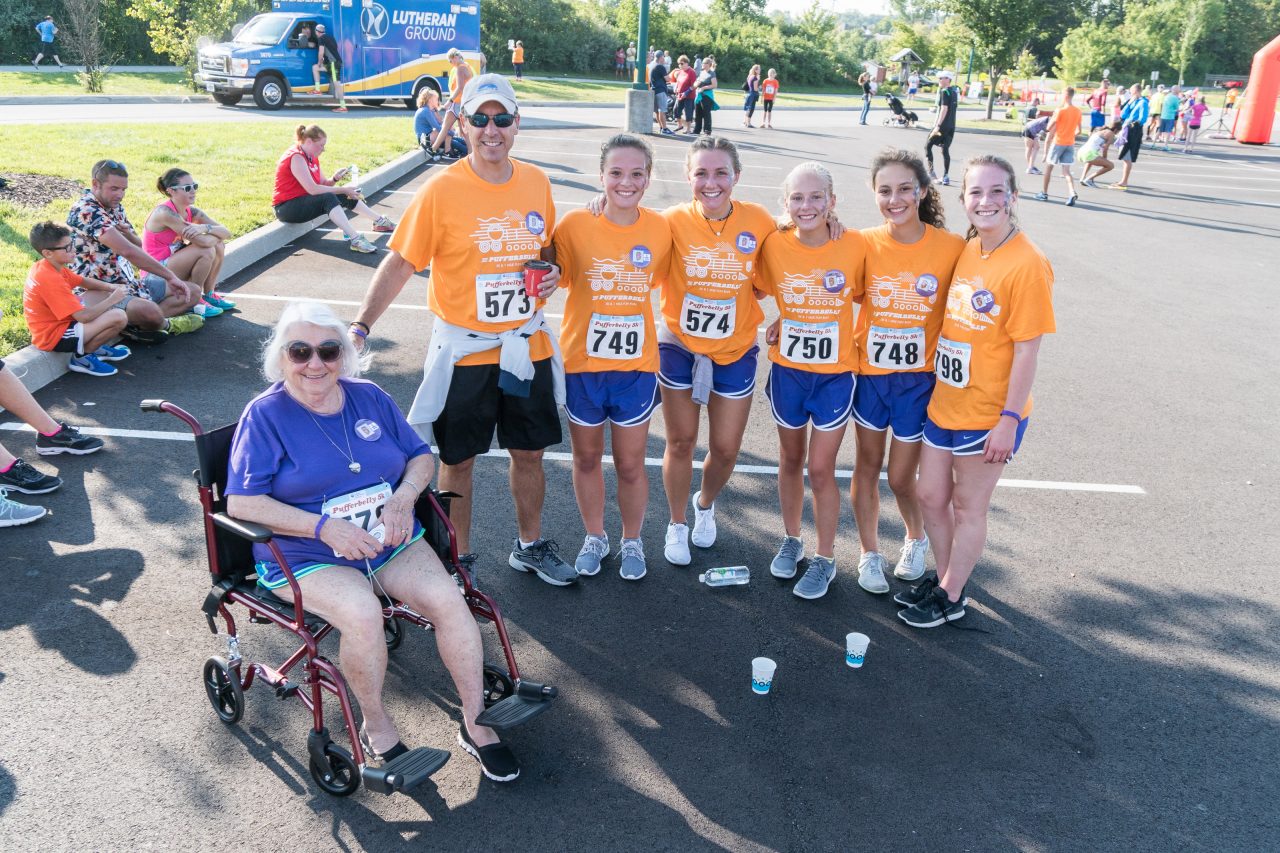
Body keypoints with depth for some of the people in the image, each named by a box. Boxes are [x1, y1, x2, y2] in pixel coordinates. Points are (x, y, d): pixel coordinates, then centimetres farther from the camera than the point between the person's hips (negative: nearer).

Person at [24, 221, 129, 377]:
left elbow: (84, 282, 15)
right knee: (119, 317, -24)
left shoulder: (45, 266, 1)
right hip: (55, 337, -10)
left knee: (103, 294, 20)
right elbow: (84, 316, -30)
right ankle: (82, 355, -4)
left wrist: (110, 287, -3)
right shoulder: (50, 279, -29)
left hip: (55, 322, 10)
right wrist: (112, 300, -16)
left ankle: (95, 346, 15)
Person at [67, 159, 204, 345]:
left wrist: (127, 234, -6)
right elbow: (127, 251, -28)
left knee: (192, 292, 4)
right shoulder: (85, 211, -19)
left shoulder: (115, 206, 10)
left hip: (128, 283, 10)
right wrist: (170, 276, -28)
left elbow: (138, 245, 19)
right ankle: (163, 323, -4)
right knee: (150, 312, -39)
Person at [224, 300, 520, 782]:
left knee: (448, 600, -21)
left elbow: (421, 455, 14)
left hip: (390, 541, 4)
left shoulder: (369, 397, 8)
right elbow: (241, 502, -12)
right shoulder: (265, 415, -5)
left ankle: (476, 724, -5)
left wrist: (405, 495, -9)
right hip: (309, 559, -4)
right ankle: (376, 728, -7)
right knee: (362, 612, -33)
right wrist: (324, 527, -21)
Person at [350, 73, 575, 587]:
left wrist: (553, 272, -4)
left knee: (529, 452, 16)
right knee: (459, 459, 9)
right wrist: (360, 326, -23)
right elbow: (399, 263, -13)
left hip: (528, 346, 4)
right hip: (464, 350, -4)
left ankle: (530, 547, 37)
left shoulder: (536, 182, 2)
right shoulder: (442, 189, -12)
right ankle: (458, 559, 29)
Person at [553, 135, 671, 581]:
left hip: (636, 364, 1)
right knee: (586, 457, 16)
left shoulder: (659, 228, -5)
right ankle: (594, 536, 38)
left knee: (630, 464, 10)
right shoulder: (575, 224, -11)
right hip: (583, 362, 0)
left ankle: (632, 541, 34)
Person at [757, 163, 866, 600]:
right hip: (787, 370, 2)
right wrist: (781, 322, -6)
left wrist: (863, 339, -8)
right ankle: (791, 539, 38)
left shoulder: (855, 247, -15)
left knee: (821, 468, 3)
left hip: (835, 374, -2)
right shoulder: (774, 244, -11)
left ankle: (825, 559, 21)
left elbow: (863, 297, 1)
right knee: (791, 458, 17)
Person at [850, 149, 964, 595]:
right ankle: (869, 553, 33)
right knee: (867, 464, 14)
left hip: (919, 378, -2)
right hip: (869, 372, 2)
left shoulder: (951, 247, -13)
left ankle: (916, 538, 39)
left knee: (901, 478, 6)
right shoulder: (864, 243, -9)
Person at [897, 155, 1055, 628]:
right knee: (931, 496, 16)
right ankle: (943, 577, 39)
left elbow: (1026, 351, -17)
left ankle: (950, 597, 29)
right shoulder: (965, 251, 2)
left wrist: (1010, 420, -17)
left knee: (968, 507, 10)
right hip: (943, 402, 7)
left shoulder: (1026, 264, -18)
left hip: (988, 414, -6)